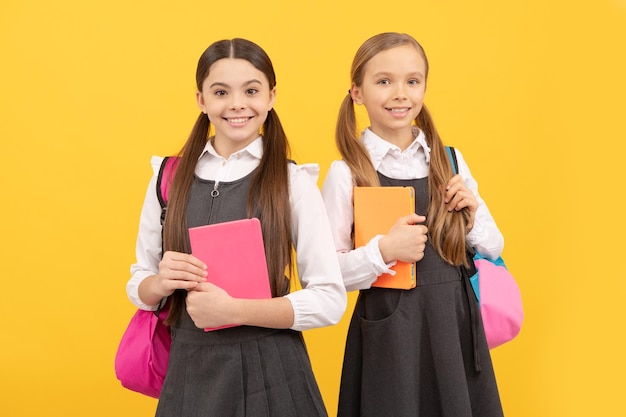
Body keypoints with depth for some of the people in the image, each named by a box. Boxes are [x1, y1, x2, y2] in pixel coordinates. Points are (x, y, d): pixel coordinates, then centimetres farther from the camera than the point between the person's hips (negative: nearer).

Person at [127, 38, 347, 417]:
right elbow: (138, 287, 9)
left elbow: (330, 299, -10)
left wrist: (233, 310, -18)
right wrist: (161, 283, -13)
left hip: (270, 374, -2)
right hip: (189, 370, 3)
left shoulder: (294, 182, -6)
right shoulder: (169, 179, 3)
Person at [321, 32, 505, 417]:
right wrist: (383, 251, -22)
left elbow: (494, 248, 11)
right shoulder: (346, 173, -8)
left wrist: (472, 215, -7)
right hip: (388, 335, -4)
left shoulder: (450, 161, 4)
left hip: (456, 327, 4)